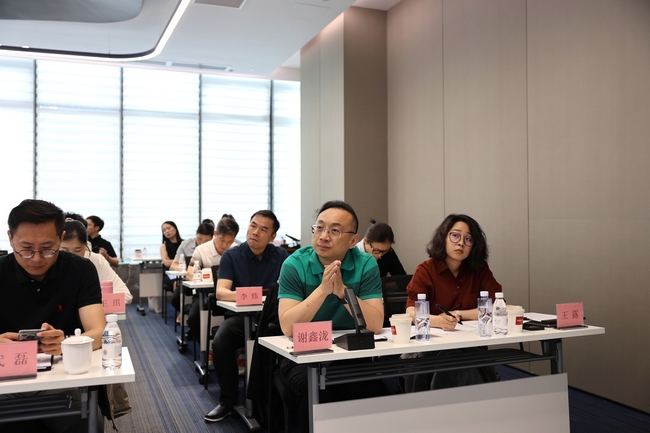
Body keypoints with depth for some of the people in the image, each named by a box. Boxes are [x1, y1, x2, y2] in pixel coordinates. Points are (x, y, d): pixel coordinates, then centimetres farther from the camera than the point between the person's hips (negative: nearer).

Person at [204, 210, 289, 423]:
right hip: (240, 315, 0)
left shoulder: (281, 255, 2)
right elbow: (221, 292, -12)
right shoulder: (231, 255, -1)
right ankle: (228, 399, -6)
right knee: (220, 342, -28)